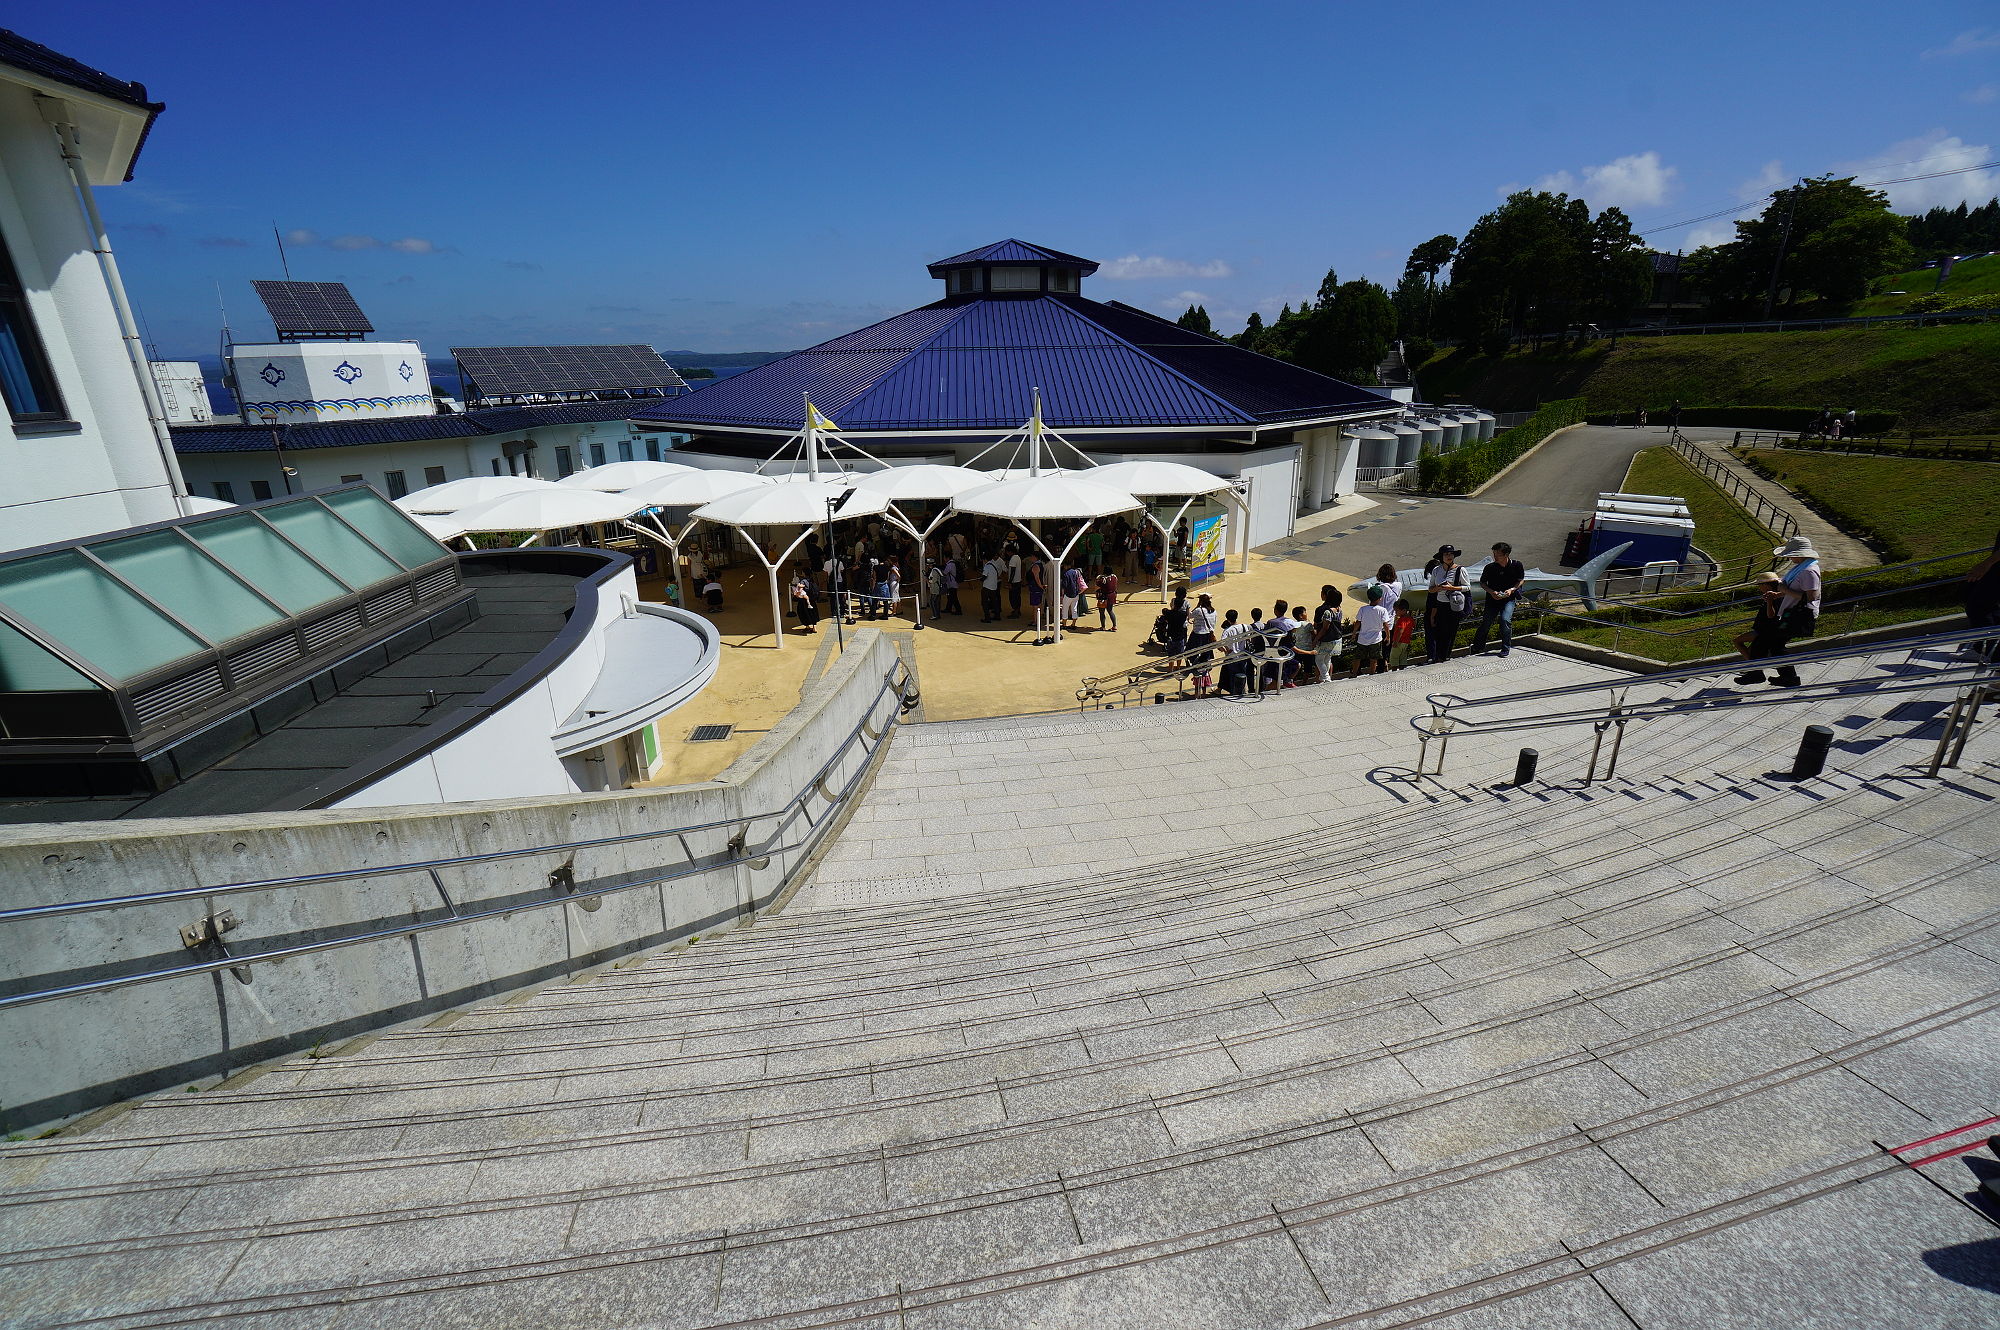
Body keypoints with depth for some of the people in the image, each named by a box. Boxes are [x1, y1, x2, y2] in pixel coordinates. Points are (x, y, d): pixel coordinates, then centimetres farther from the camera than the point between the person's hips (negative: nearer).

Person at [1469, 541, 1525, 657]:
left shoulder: (1516, 565, -9)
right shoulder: (1490, 567, -10)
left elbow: (1520, 581, 5)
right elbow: (1482, 582, 4)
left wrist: (1512, 590, -13)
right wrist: (1491, 591, -13)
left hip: (1508, 599, -1)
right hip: (1492, 599, 1)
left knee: (1505, 619, -18)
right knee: (1486, 622, 0)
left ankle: (1506, 649, -2)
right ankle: (1477, 647, 18)